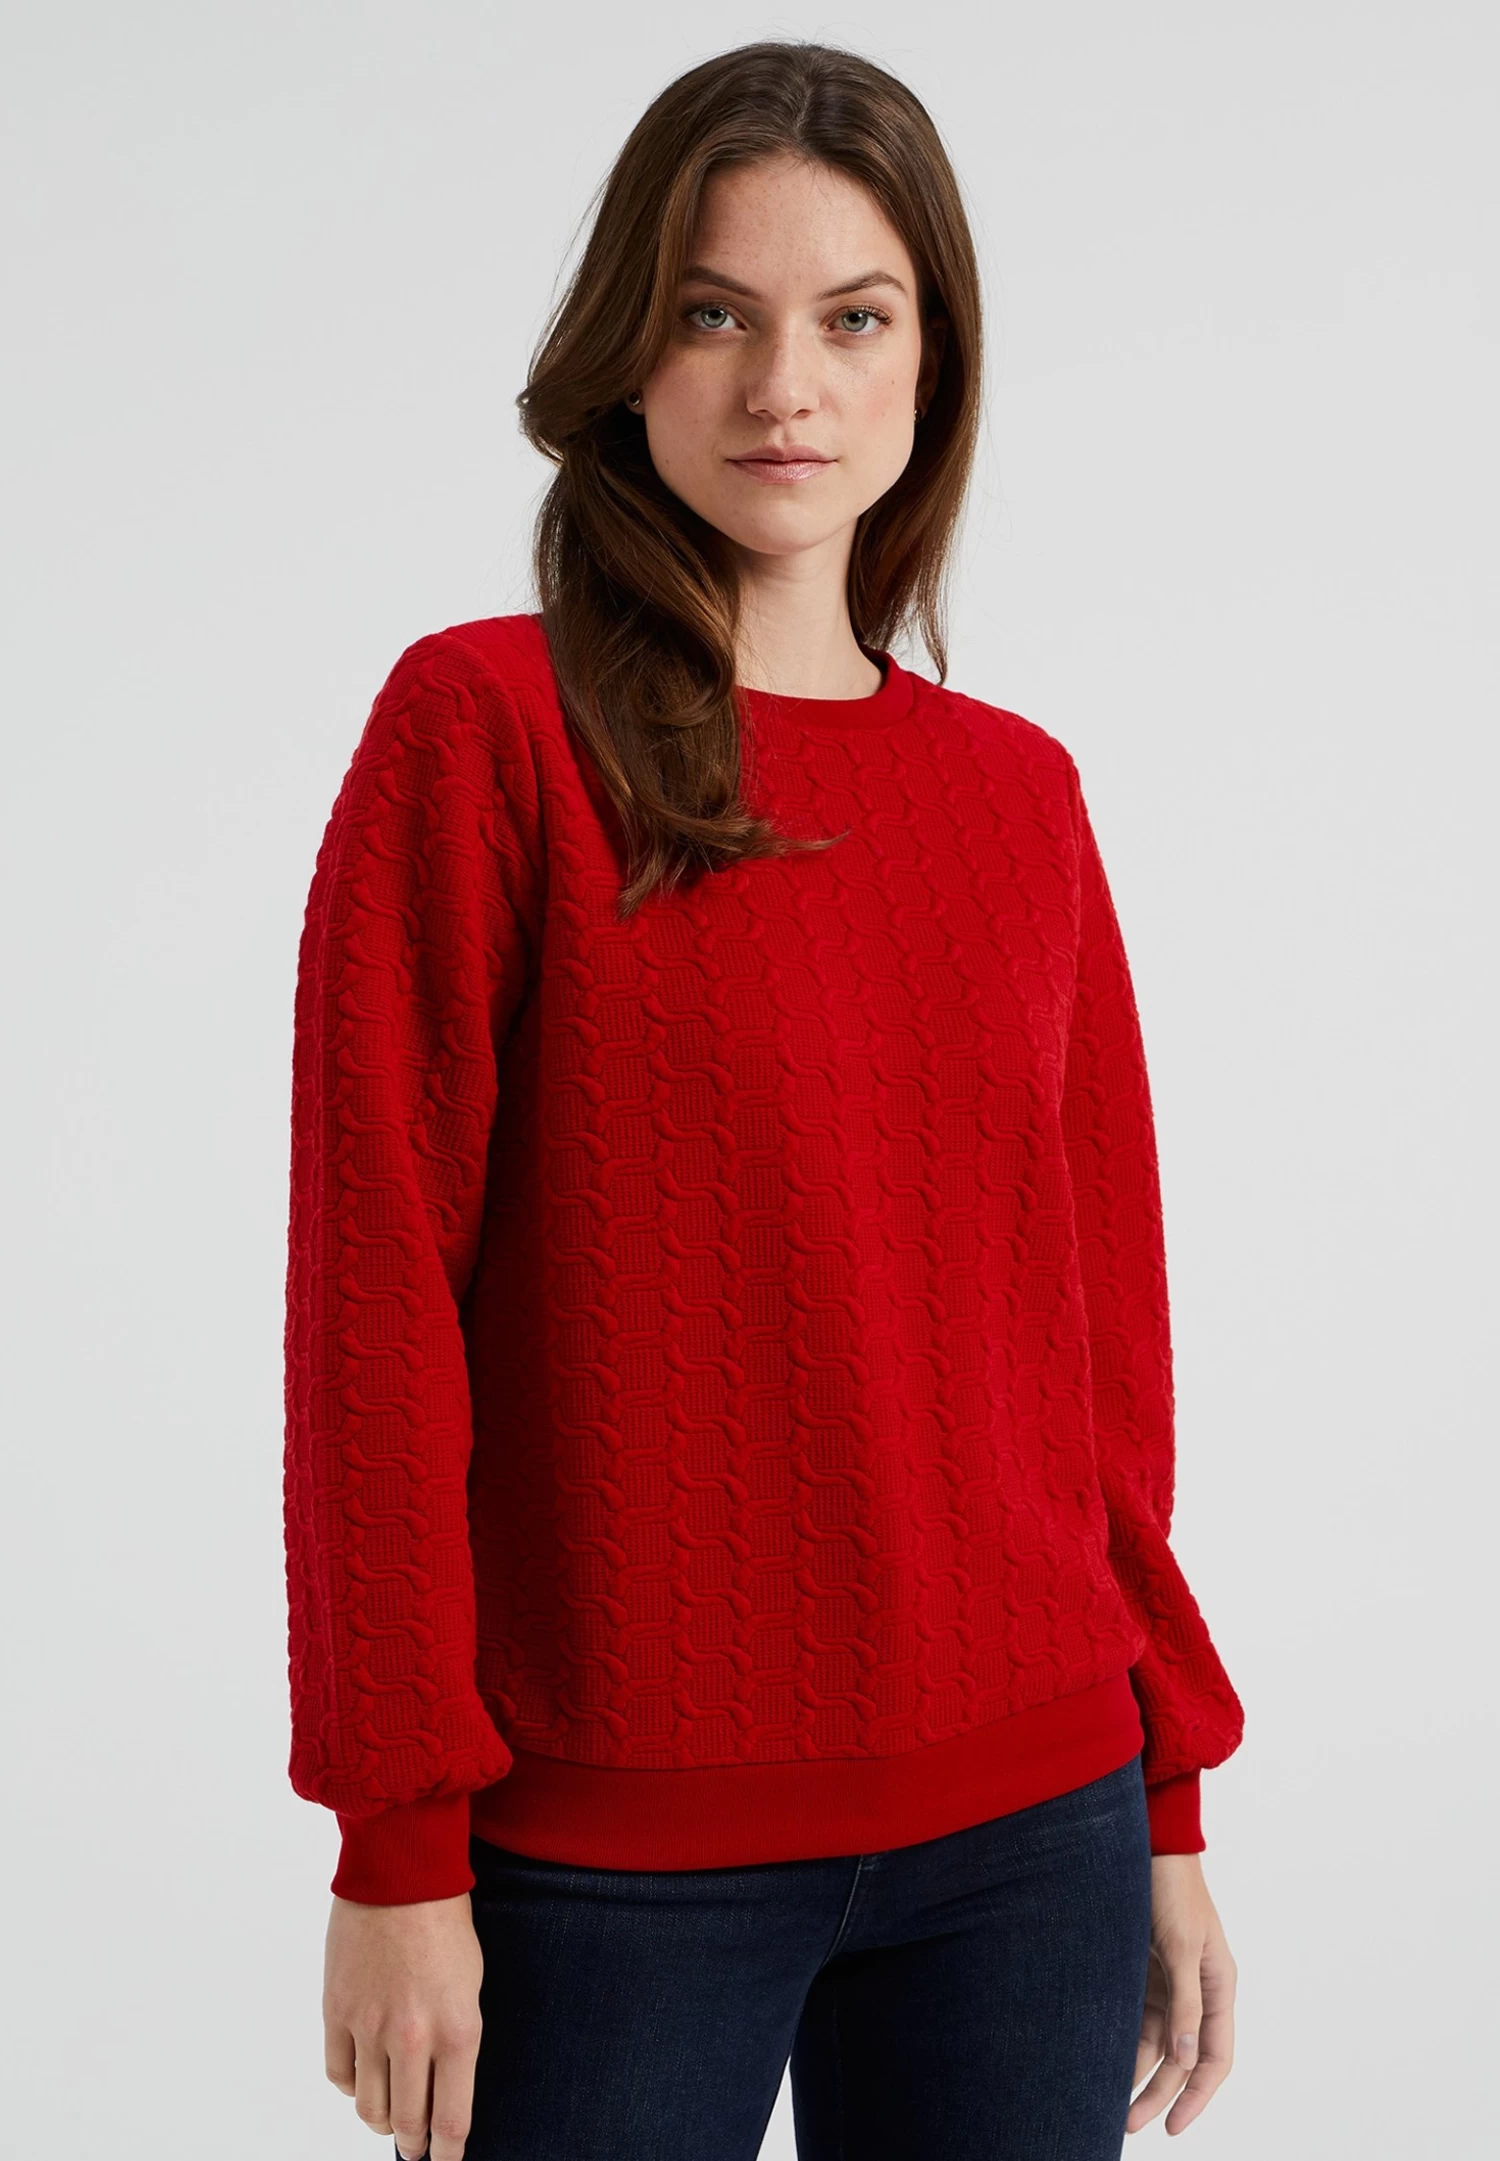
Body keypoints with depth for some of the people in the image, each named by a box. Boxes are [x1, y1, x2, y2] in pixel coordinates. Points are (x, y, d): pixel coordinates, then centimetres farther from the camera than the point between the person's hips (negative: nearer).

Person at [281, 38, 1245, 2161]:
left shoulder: (1018, 793, 7)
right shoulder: (482, 726, -5)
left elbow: (1098, 1315, 10)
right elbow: (375, 1290, -8)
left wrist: (1170, 1794, 10)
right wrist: (399, 1839, -10)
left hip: (1027, 1822, 4)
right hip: (617, 1847, -3)